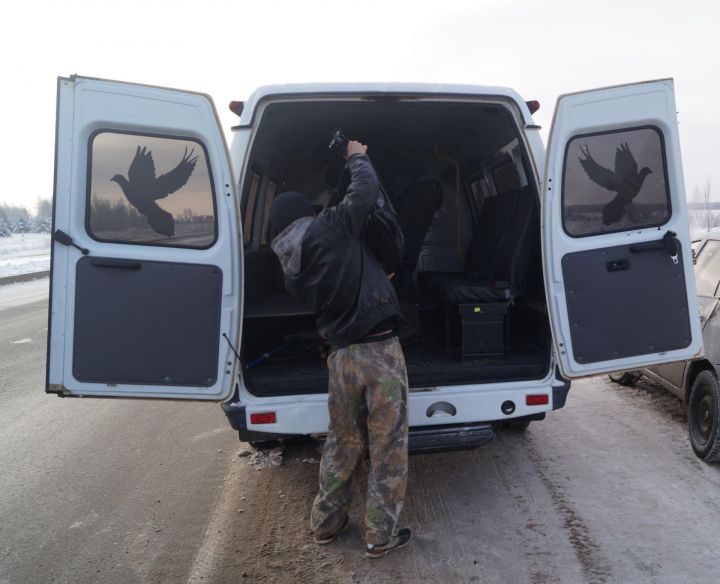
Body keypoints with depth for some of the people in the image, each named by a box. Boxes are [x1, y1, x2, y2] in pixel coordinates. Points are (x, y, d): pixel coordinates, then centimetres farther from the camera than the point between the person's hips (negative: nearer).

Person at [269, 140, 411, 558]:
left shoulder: (292, 268, 8)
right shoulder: (331, 228, -8)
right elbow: (368, 188, -3)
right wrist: (358, 157, 17)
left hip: (341, 356, 5)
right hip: (380, 350, -5)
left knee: (343, 444, 21)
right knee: (388, 447, 6)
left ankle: (326, 523, 31)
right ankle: (381, 536, 15)